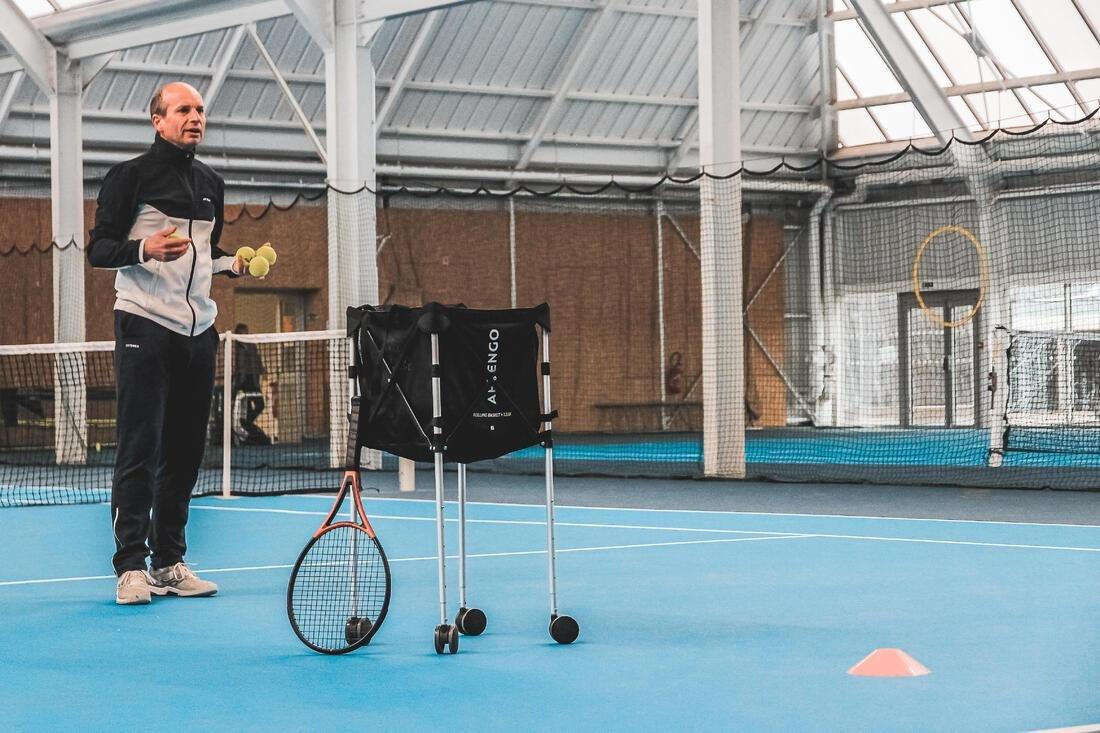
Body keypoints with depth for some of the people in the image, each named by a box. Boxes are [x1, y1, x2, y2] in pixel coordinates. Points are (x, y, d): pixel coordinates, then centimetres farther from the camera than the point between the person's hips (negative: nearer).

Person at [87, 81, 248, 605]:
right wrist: (145, 249, -24)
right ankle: (131, 567, -5)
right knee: (140, 450, -8)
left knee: (185, 450, 7)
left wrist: (234, 264, 6)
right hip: (145, 325, -6)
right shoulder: (130, 176, -3)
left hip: (198, 330, 7)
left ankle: (169, 562, 13)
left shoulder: (212, 186, 17)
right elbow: (98, 248, -6)